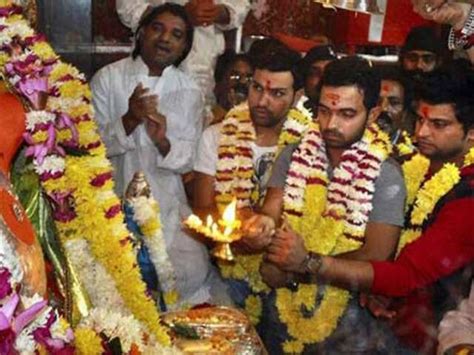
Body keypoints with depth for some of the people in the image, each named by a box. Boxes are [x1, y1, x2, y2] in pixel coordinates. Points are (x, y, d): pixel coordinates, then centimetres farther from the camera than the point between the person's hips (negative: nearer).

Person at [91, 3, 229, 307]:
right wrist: (129, 120, -25)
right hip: (114, 197, -1)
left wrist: (163, 142, -23)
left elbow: (188, 160, -1)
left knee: (193, 275, -9)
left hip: (165, 202, 2)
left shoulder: (189, 92, 2)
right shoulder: (107, 78, -3)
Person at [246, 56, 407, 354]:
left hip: (347, 314, -3)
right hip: (283, 305, 3)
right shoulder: (294, 155, 0)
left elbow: (376, 257, -16)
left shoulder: (385, 174, -11)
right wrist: (264, 226, -30)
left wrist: (306, 265, -23)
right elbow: (270, 213, -7)